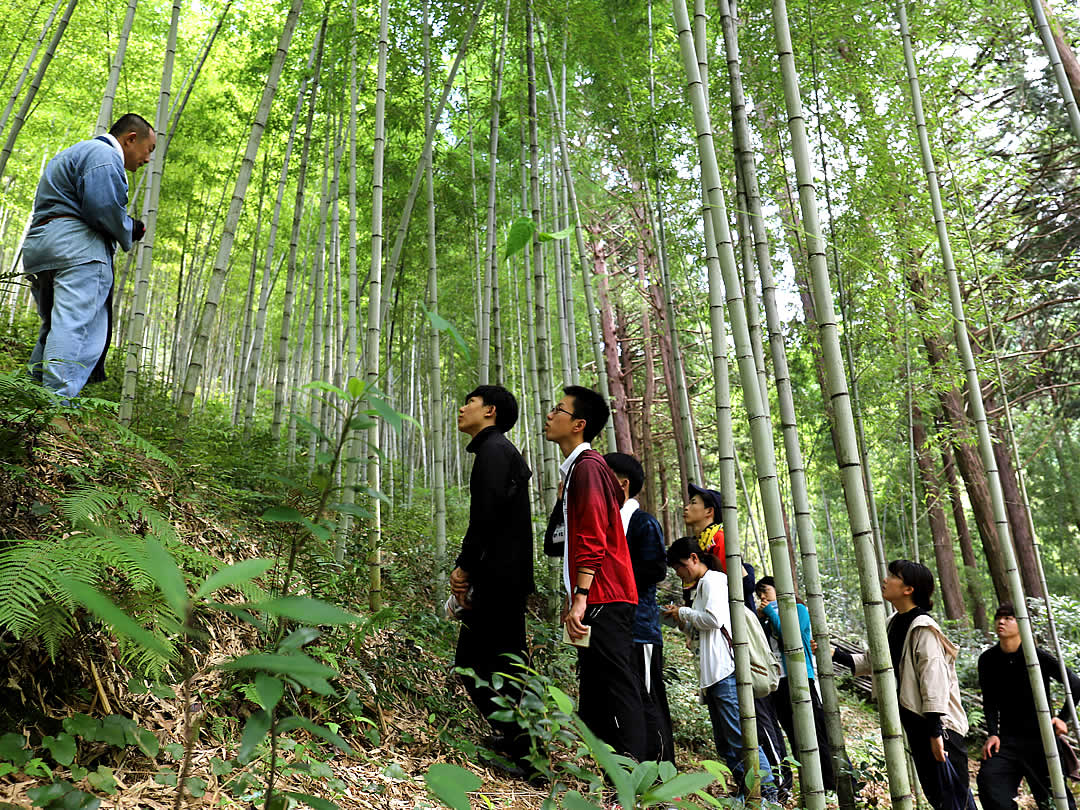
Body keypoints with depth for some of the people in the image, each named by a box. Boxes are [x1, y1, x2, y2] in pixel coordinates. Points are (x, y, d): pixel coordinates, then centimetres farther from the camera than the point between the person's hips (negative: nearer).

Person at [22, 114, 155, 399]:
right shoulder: (105, 155, -3)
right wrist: (127, 236, 1)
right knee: (73, 327, -17)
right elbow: (103, 208, -18)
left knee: (53, 327, 12)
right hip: (77, 247, -10)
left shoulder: (75, 153, 32)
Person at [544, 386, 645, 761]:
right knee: (594, 700, 12)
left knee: (617, 690, -10)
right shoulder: (579, 467, 22)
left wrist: (580, 598, -23)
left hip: (603, 601, -10)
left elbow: (593, 540, -19)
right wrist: (574, 598, 22)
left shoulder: (586, 466, -9)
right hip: (598, 601, 10)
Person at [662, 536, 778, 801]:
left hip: (726, 672, -10)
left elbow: (714, 619, -18)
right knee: (725, 744, 10)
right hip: (712, 676, 11)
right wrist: (681, 621, 13)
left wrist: (684, 612, -5)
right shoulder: (702, 586, 24)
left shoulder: (713, 580, -4)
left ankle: (768, 791, -8)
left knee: (740, 737, -11)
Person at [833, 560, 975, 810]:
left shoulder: (923, 628, -17)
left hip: (939, 724, -9)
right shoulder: (894, 624, 9)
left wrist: (935, 730, -24)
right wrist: (836, 655, 8)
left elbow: (934, 679, -22)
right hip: (916, 723, 9)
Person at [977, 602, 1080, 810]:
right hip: (1008, 739, 3)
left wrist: (1063, 718, -6)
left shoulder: (1038, 657, -9)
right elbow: (990, 701, 8)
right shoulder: (988, 660, 1)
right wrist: (992, 733, -3)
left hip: (1041, 738, -3)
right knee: (988, 780, -16)